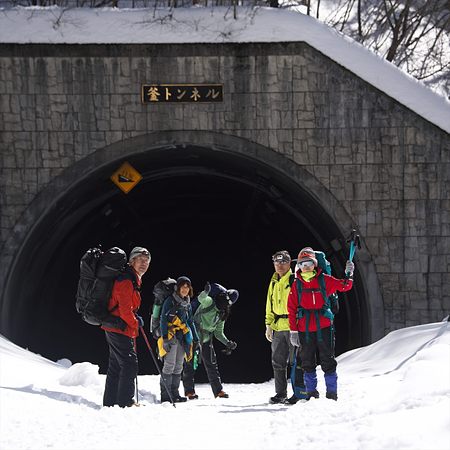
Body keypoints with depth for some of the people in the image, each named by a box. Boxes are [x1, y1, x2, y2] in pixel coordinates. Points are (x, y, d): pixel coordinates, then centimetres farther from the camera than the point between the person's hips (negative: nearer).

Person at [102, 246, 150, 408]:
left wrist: (134, 319, 13)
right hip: (120, 329, -11)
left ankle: (110, 402, 17)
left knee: (116, 367, 13)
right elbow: (125, 309, -22)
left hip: (114, 330, 11)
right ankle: (125, 402, -11)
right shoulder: (126, 281, -17)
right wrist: (136, 323, -9)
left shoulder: (133, 280, 16)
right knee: (130, 364, -11)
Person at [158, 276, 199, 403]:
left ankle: (174, 393, 10)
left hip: (183, 338, 7)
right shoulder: (170, 301, -4)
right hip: (170, 336, -7)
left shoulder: (187, 304, 17)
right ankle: (165, 395, -10)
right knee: (169, 365, -11)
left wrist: (196, 339, 20)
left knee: (178, 367, 6)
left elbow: (190, 322, 24)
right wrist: (165, 338, -17)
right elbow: (163, 320, -8)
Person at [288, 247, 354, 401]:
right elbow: (292, 309, 5)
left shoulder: (324, 280, 2)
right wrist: (293, 331, 0)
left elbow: (344, 286, 5)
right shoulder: (297, 284, 5)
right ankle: (311, 393, 15)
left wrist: (349, 274, -14)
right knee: (307, 362, 7)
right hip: (304, 329, 2)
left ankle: (332, 393, 6)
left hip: (323, 326, -2)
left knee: (328, 361, 1)